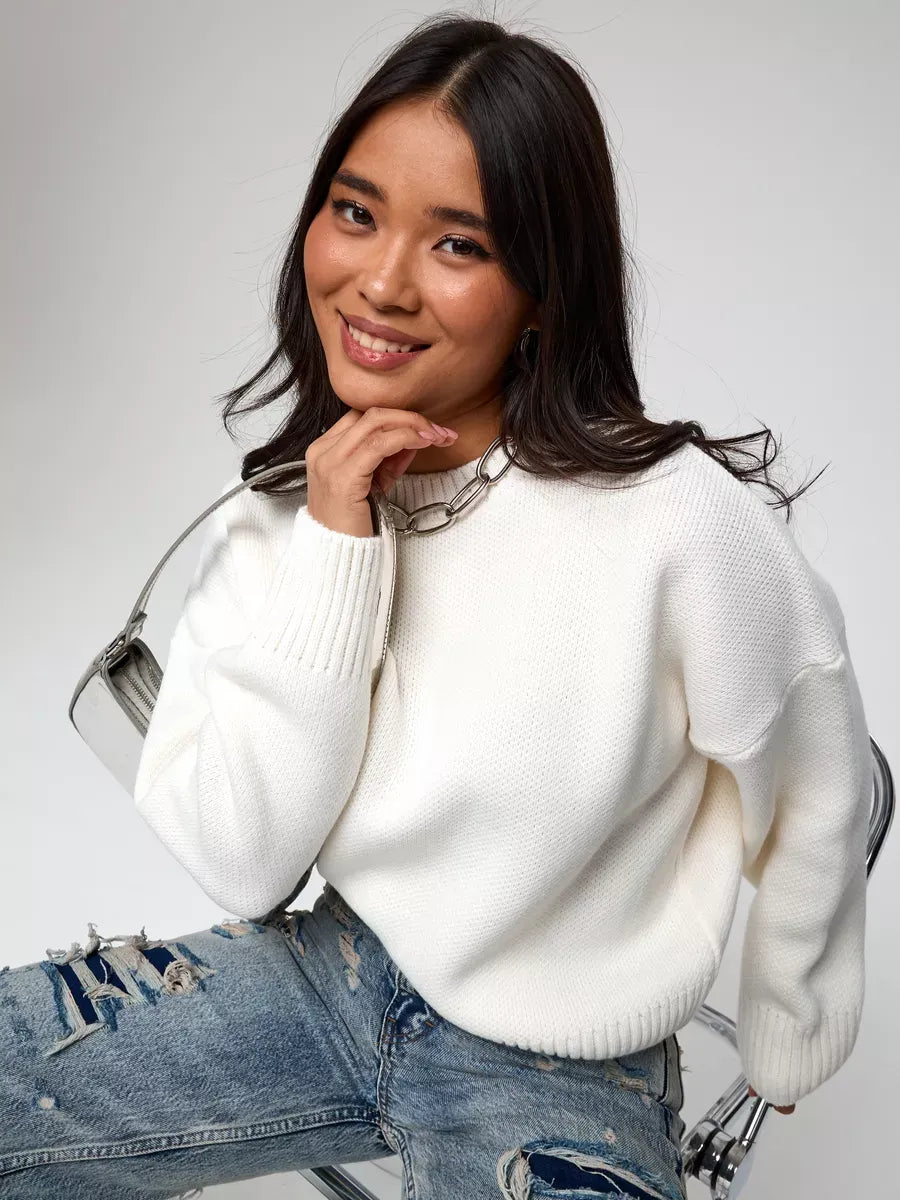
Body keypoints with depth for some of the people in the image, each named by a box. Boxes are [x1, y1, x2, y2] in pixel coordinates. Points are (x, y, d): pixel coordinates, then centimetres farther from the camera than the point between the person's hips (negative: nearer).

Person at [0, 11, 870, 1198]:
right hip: (339, 967, 4)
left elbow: (813, 810, -8)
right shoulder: (281, 510, -8)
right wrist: (331, 555, -23)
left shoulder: (680, 522, -24)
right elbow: (241, 865, -13)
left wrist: (787, 1052, 8)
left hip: (555, 1074, -3)